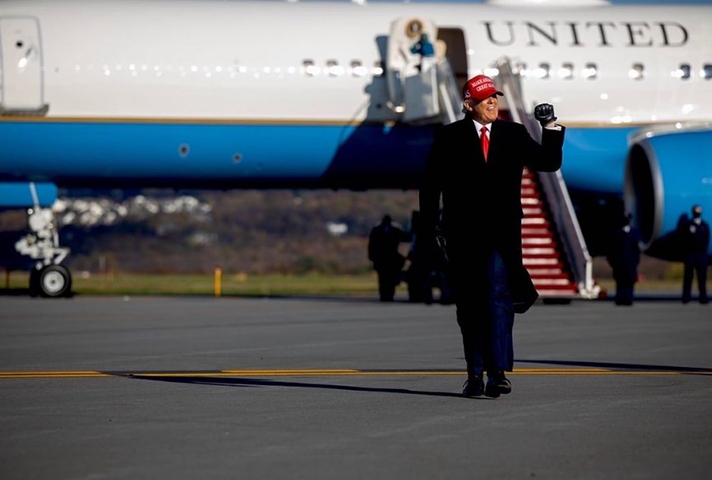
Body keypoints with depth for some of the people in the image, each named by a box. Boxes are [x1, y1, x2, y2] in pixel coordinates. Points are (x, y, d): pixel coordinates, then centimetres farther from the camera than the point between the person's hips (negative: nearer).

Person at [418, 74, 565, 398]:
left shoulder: (514, 134, 10)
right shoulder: (449, 138, 4)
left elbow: (549, 162, 9)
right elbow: (429, 186, 5)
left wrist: (550, 127, -4)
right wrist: (428, 231, 1)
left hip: (501, 235, 0)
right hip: (462, 236, 0)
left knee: (499, 300, -14)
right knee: (469, 307, 6)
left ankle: (498, 372, -19)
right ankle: (475, 374, 13)